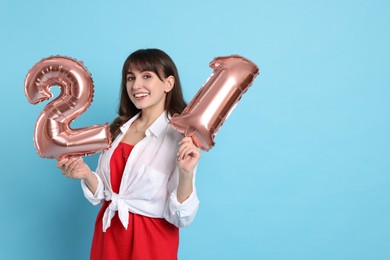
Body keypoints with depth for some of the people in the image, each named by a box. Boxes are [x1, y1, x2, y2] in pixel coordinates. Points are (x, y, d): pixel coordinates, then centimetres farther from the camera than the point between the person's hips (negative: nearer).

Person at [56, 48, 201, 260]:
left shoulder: (181, 138, -17)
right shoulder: (118, 128, 1)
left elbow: (180, 218, -18)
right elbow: (101, 194, 7)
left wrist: (186, 174, -33)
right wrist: (87, 175, -12)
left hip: (150, 241, -5)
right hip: (108, 234, 6)